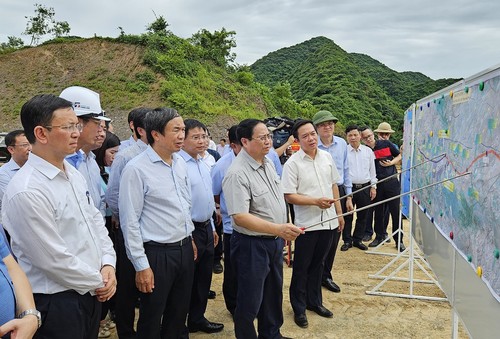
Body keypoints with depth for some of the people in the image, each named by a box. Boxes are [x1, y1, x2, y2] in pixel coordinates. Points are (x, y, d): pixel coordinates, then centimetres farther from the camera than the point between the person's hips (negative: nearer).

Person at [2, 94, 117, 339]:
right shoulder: (27, 191, -23)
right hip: (55, 301, -8)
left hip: (91, 292, 8)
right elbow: (53, 259, -21)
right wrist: (98, 282, -10)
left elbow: (96, 221, 11)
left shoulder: (73, 174, 4)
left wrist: (108, 264, -2)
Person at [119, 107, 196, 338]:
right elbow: (130, 221, -15)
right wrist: (141, 265, -14)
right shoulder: (136, 169, -16)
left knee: (179, 315, 20)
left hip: (185, 250, 7)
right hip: (157, 254, -6)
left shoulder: (180, 163, 5)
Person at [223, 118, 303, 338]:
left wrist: (283, 234, 15)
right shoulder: (237, 174, -24)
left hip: (274, 241, 9)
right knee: (250, 301, 7)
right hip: (252, 245, -8)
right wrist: (278, 228, -37)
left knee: (274, 293, 23)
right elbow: (240, 217, -30)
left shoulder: (267, 163, 4)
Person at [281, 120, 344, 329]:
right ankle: (299, 308, 23)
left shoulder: (327, 157, 5)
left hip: (328, 221, 5)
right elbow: (289, 196, -14)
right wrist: (316, 201, -21)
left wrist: (339, 213, 13)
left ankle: (314, 301, 35)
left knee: (318, 264, 18)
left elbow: (334, 186, 13)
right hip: (306, 223, -5)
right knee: (302, 268, 8)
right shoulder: (292, 164, -12)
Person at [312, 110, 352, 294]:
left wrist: (348, 196, 10)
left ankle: (326, 275, 26)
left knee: (334, 237, 10)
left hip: (338, 193, 4)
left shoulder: (342, 144, 4)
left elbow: (346, 171, 11)